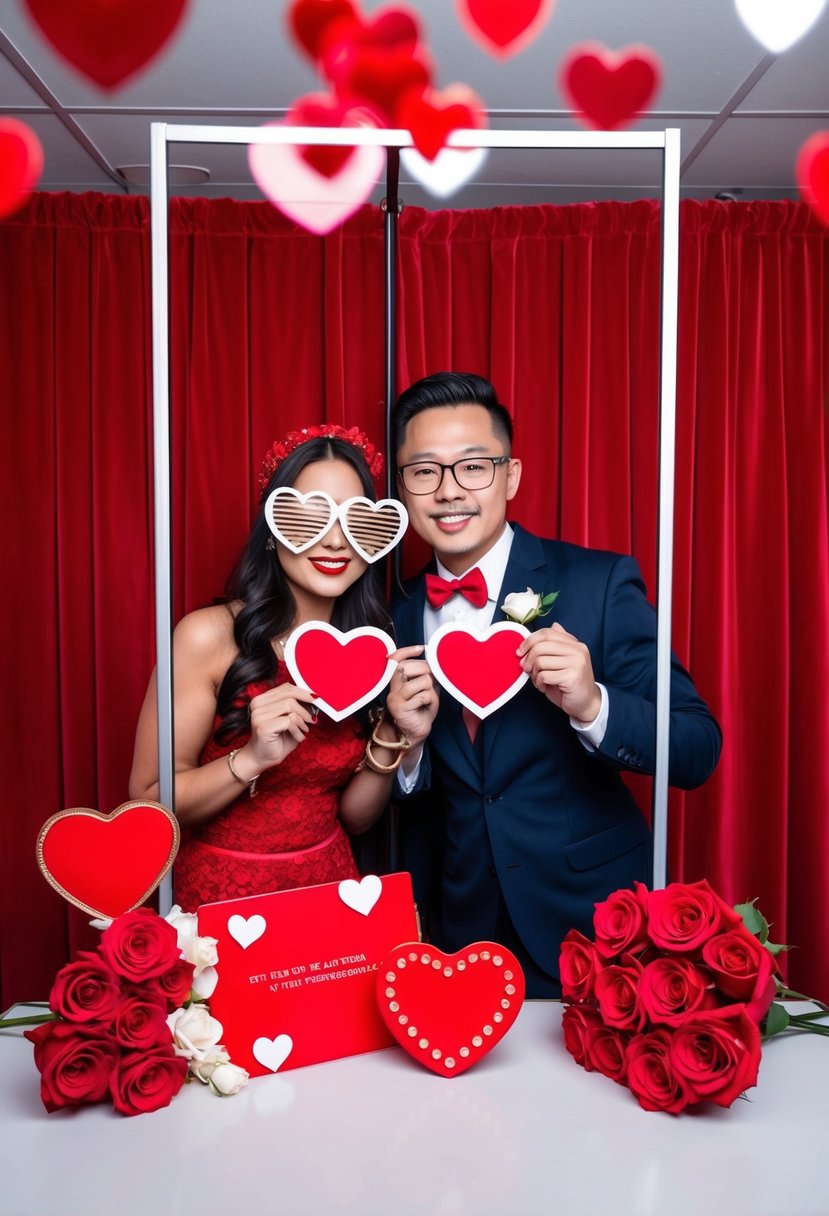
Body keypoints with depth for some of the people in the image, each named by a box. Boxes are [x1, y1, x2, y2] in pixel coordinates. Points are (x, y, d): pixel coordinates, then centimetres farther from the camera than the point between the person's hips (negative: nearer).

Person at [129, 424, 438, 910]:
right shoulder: (209, 636, -18)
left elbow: (352, 817, 0)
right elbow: (149, 801, -14)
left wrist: (391, 737, -16)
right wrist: (251, 758, -28)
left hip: (330, 885, 4)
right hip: (221, 895, -3)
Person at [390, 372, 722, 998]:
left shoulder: (600, 582, -13)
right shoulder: (400, 616, -1)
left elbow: (698, 751, -14)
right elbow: (412, 806, 4)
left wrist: (590, 705, -32)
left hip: (588, 922, -3)